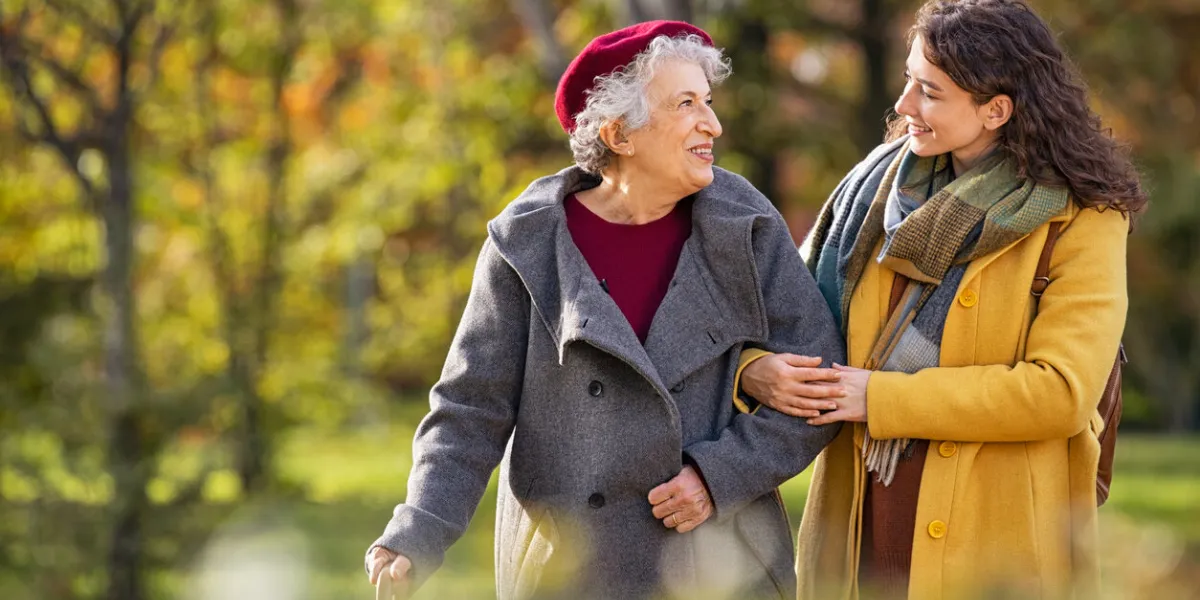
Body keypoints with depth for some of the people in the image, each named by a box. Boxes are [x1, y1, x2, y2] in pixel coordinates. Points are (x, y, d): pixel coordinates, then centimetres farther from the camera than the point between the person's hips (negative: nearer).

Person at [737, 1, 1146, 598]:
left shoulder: (1081, 221, -8)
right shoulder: (880, 183, 8)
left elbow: (1062, 392, -17)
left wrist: (885, 398, -17)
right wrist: (754, 368, -11)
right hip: (860, 526, 4)